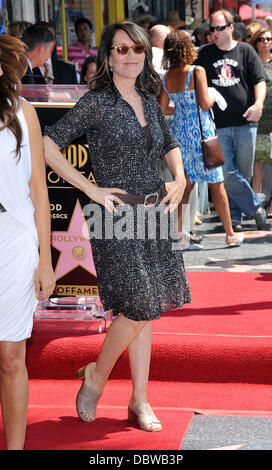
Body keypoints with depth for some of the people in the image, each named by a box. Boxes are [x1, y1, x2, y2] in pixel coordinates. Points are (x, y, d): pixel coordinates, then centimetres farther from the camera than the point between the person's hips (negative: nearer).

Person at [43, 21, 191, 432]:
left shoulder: (149, 102, 10)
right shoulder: (96, 102, -9)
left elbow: (170, 146, 28)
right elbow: (48, 145, -14)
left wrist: (179, 180, 10)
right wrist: (91, 189, -14)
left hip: (154, 211, 6)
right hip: (117, 214, -6)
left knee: (146, 310, 9)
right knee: (139, 307, -11)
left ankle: (139, 401, 18)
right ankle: (97, 375, 14)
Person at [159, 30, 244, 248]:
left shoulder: (167, 78, 3)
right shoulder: (197, 72, -13)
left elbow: (162, 109, 7)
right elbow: (205, 104, -16)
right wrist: (213, 99, 5)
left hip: (179, 132, 5)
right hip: (200, 131, -5)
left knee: (185, 184, 12)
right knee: (216, 183, 4)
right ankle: (230, 234, 11)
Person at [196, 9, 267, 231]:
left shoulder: (246, 51, 5)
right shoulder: (205, 54, 8)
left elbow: (260, 81, 2)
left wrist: (258, 104, -16)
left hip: (245, 122, 0)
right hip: (217, 125, 1)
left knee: (244, 172, 5)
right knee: (227, 173, -7)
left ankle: (234, 215, 20)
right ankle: (256, 206, 7)